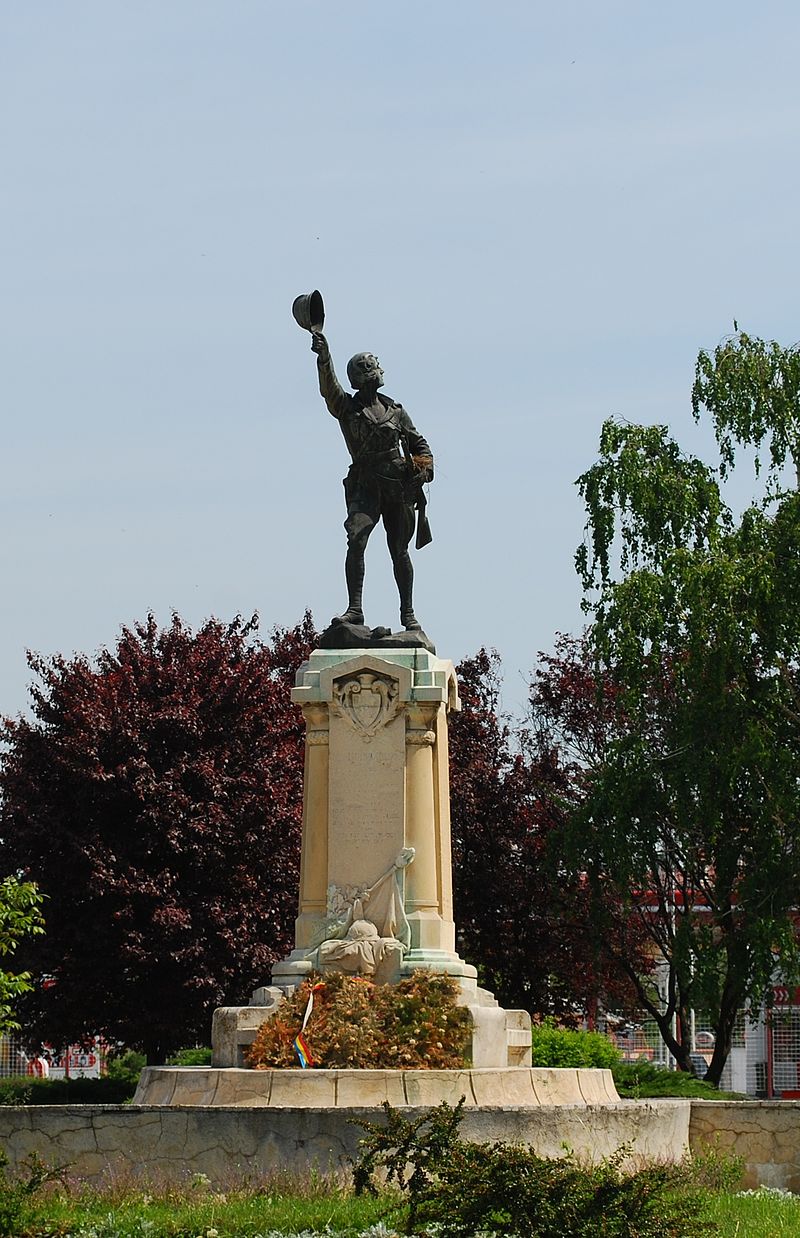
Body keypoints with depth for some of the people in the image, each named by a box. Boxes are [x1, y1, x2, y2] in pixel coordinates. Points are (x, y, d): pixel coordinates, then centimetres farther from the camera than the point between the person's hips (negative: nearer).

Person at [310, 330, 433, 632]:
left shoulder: (396, 411, 13)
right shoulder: (347, 408, 6)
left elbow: (419, 444, 21)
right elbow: (329, 388, -13)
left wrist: (423, 469, 2)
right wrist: (324, 358, -30)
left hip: (399, 488, 2)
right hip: (365, 487, -2)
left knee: (399, 551, 8)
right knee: (356, 541, -22)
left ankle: (408, 613, 19)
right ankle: (354, 609, -22)